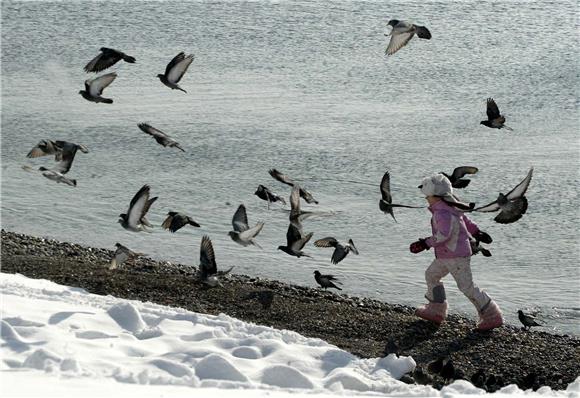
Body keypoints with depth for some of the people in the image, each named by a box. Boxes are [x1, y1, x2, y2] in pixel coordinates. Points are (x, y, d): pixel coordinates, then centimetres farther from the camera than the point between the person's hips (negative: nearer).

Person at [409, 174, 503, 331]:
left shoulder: (442, 212, -25)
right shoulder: (448, 207, 7)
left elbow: (444, 234, -37)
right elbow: (465, 219, 20)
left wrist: (426, 244, -36)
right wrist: (476, 232, 31)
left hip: (456, 256, -11)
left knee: (467, 287, -5)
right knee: (431, 275, 19)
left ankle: (492, 317, 1)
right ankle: (435, 311, 26)